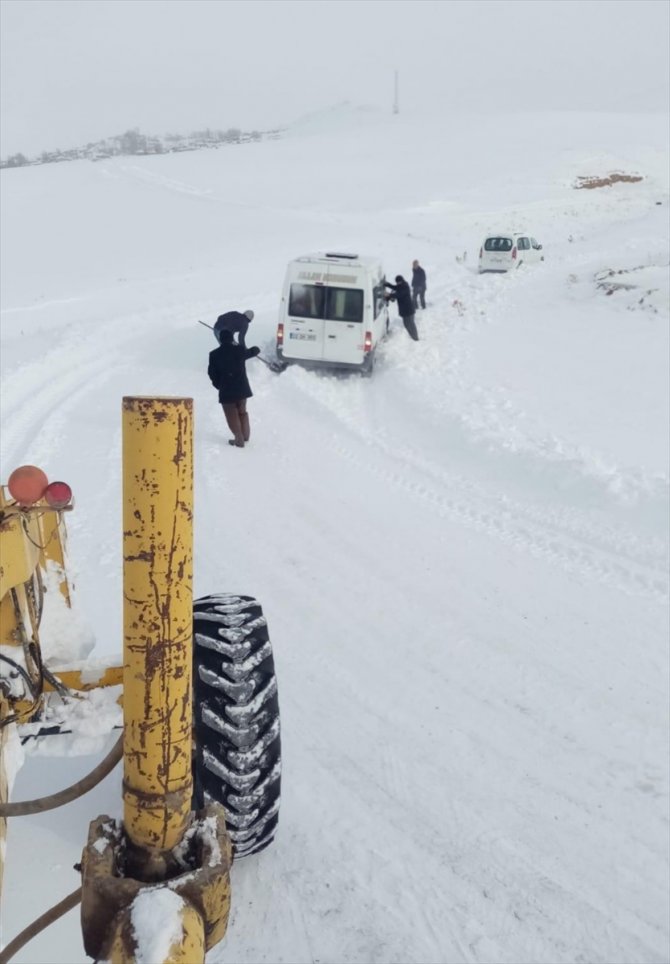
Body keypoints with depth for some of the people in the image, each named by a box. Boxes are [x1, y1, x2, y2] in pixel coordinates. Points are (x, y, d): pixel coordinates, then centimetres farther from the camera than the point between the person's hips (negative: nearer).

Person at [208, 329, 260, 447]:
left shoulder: (215, 354, -10)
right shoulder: (240, 350, -4)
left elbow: (212, 373, -2)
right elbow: (251, 352, 18)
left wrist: (218, 384, 16)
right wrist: (256, 349, 42)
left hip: (226, 391, -3)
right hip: (242, 388, 3)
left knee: (232, 415, 8)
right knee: (242, 411, 21)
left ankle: (239, 439, 6)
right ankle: (245, 435, 31)